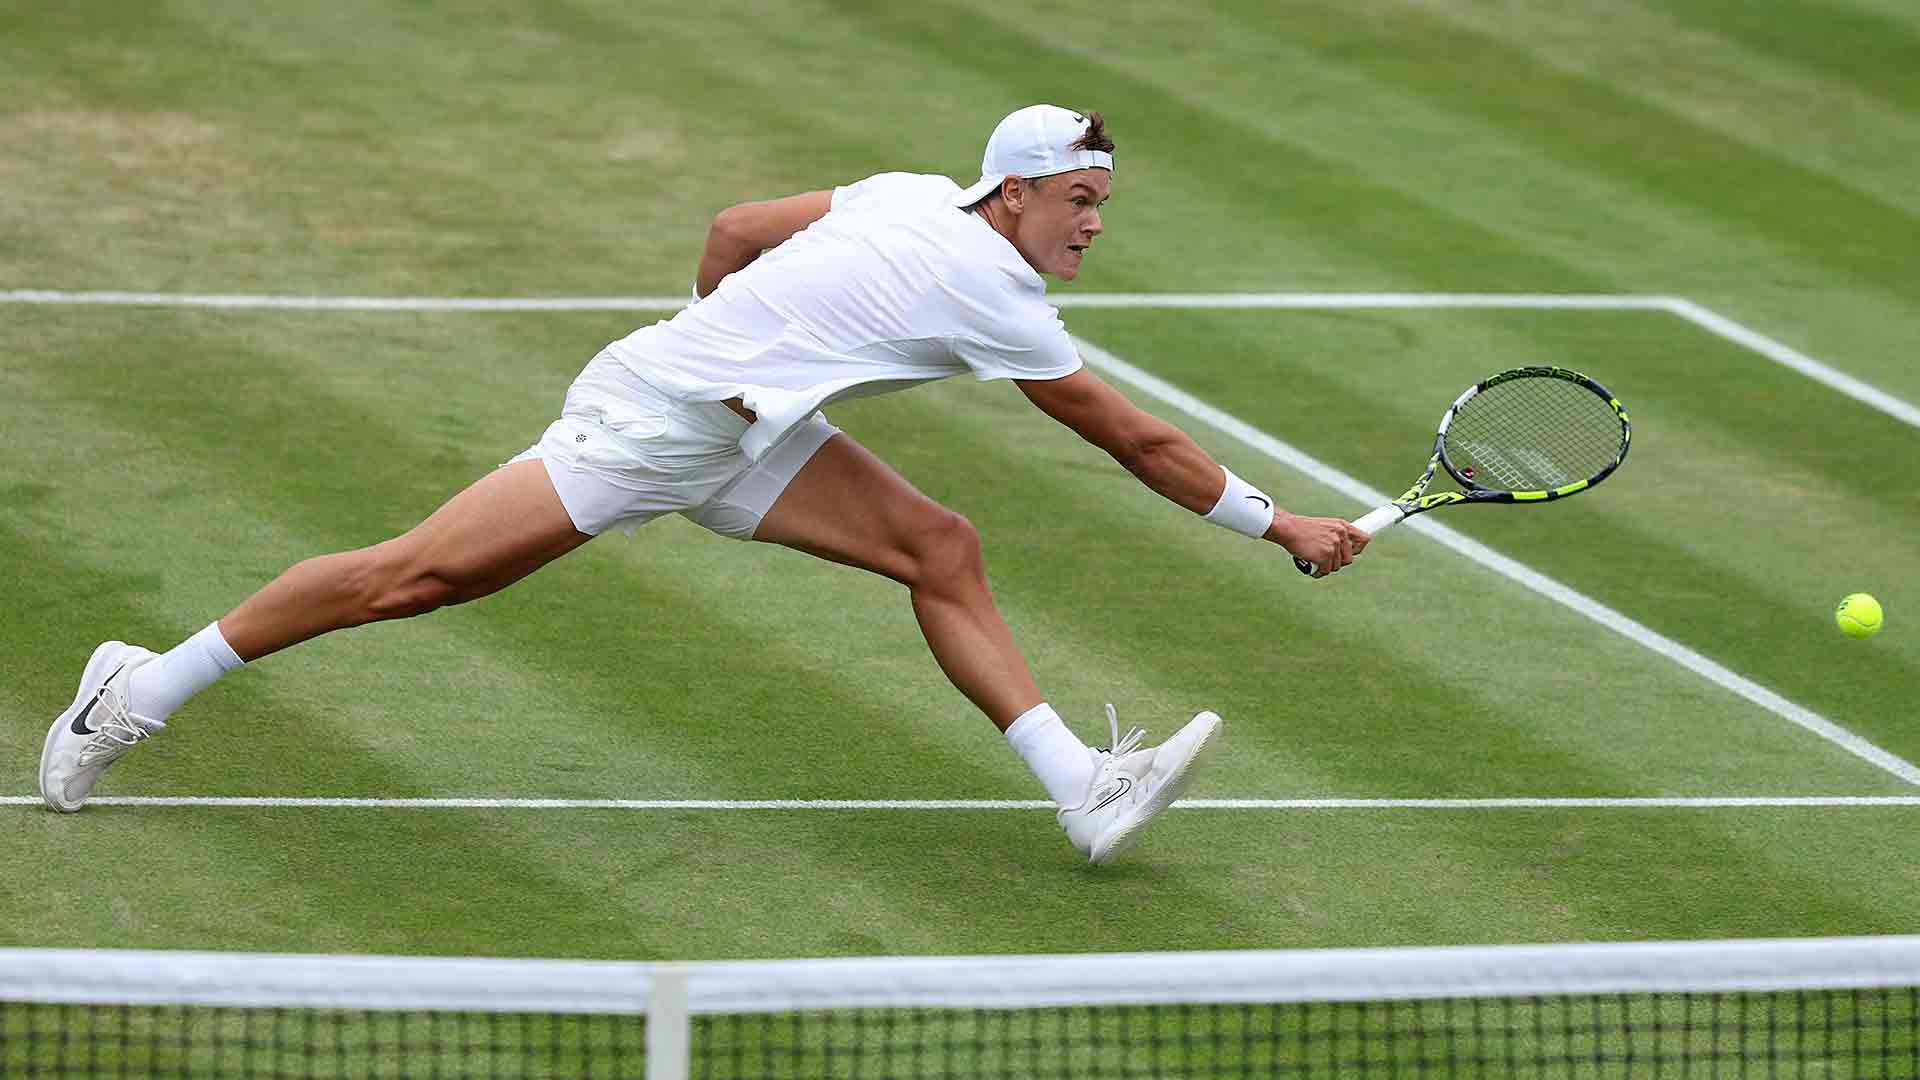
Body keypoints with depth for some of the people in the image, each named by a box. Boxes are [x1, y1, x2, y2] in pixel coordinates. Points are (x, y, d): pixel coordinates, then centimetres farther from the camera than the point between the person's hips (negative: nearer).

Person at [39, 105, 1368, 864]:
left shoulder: (906, 196, 5)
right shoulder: (991, 292, -19)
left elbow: (733, 229, 16)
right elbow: (1133, 439, -12)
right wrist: (1281, 524, -5)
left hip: (740, 433, 10)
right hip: (651, 415, -10)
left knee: (941, 547, -3)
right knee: (425, 572, -7)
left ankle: (1083, 789, -7)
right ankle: (147, 688, 4)